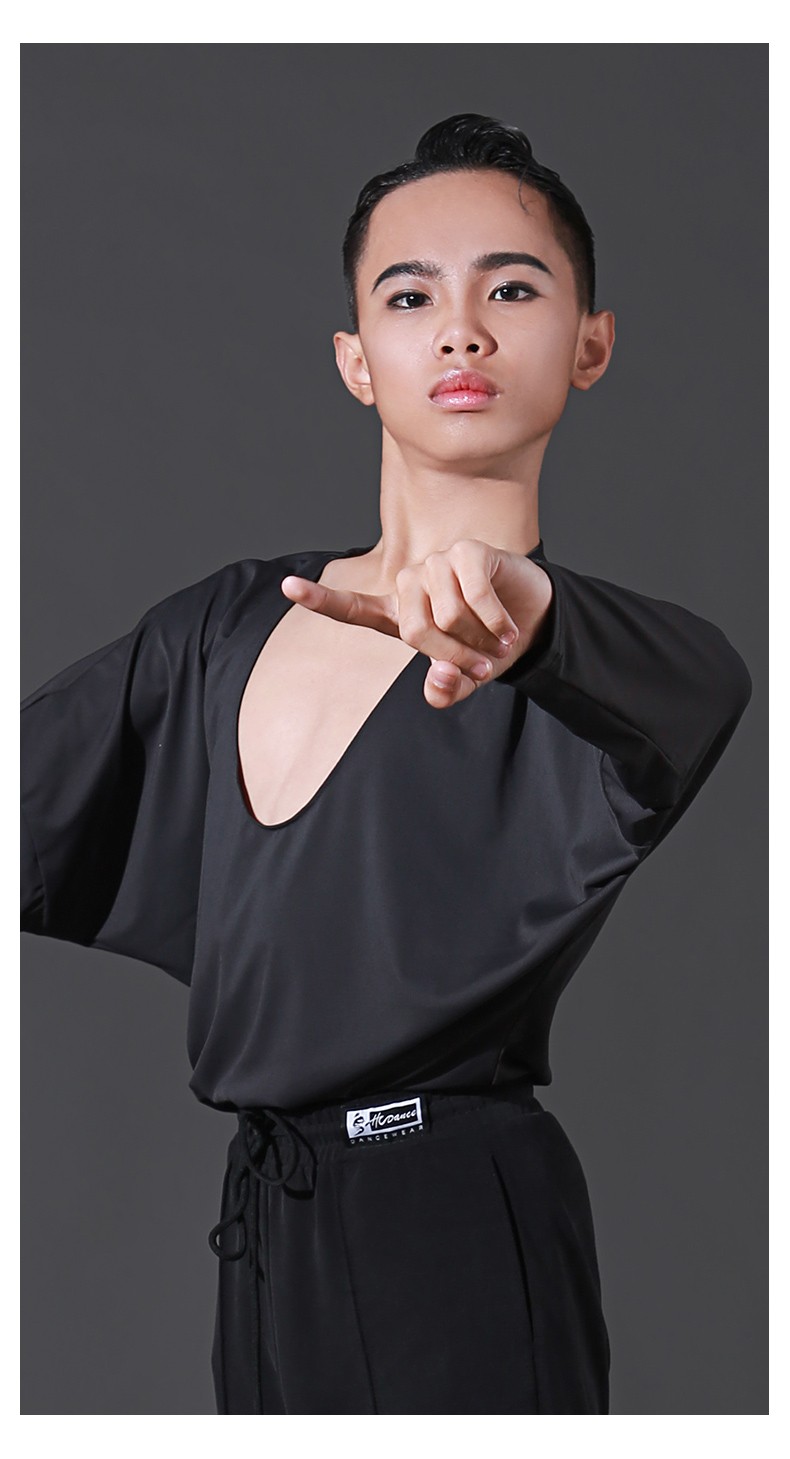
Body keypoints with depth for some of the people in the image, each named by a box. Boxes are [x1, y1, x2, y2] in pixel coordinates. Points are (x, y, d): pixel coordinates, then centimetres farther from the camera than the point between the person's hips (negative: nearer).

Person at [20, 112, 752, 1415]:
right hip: (264, 1225, 5)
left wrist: (529, 613, -51)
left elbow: (696, 690, -31)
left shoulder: (587, 650, -7)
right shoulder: (233, 624, 10)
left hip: (459, 1241, -5)